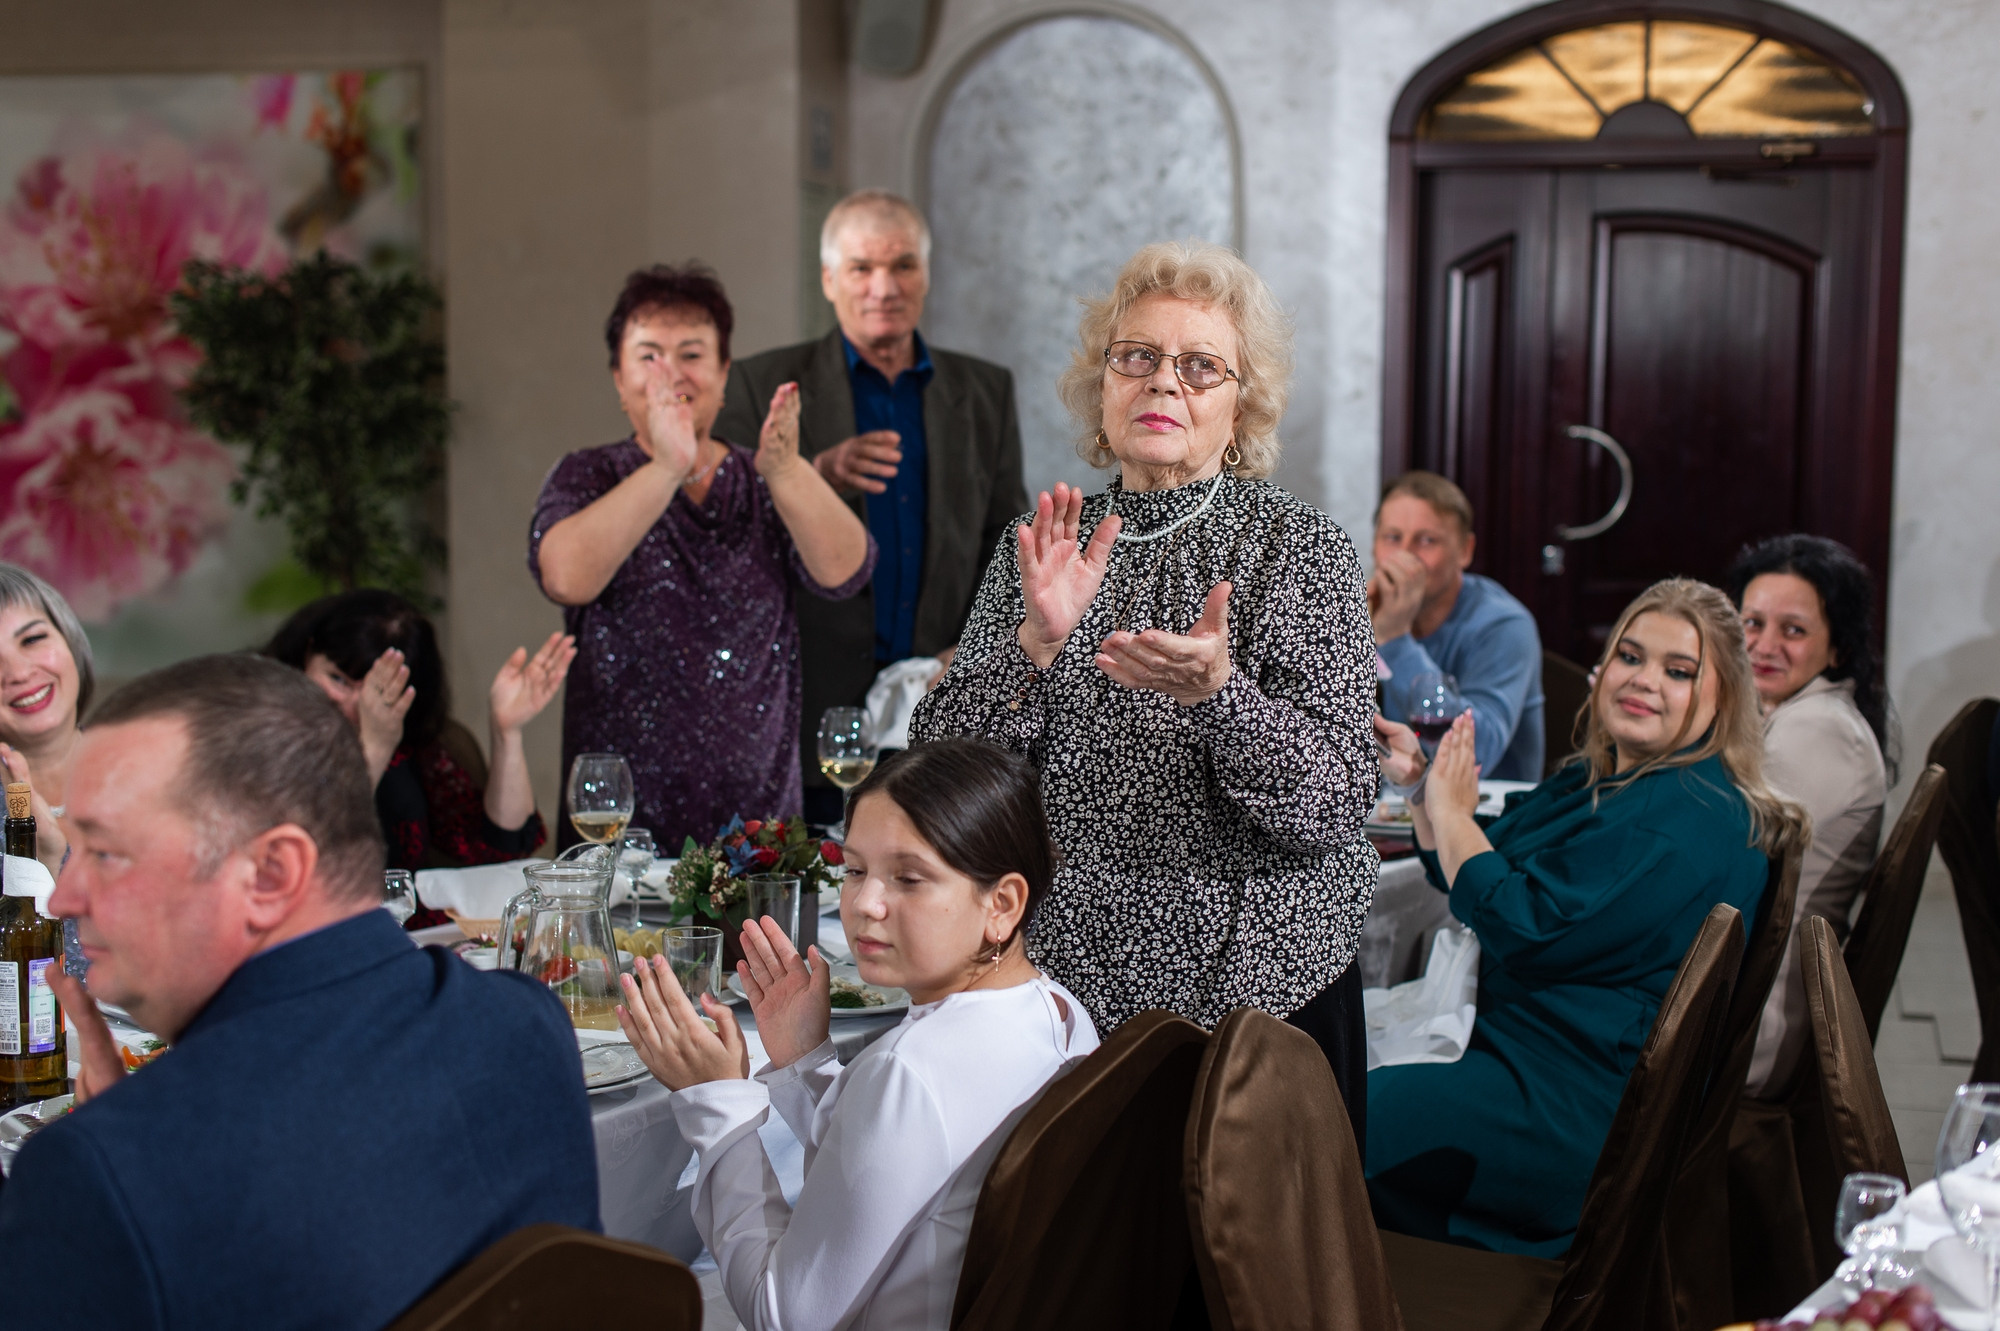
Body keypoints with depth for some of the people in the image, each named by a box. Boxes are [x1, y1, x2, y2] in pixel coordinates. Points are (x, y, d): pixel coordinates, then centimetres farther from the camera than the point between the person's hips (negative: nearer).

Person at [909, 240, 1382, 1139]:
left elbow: (1338, 807, -14)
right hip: (1067, 989, 3)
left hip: (1261, 986, -2)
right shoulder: (1043, 548, 4)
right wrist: (1035, 642, -19)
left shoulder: (1301, 549, -6)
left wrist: (1215, 691, -31)